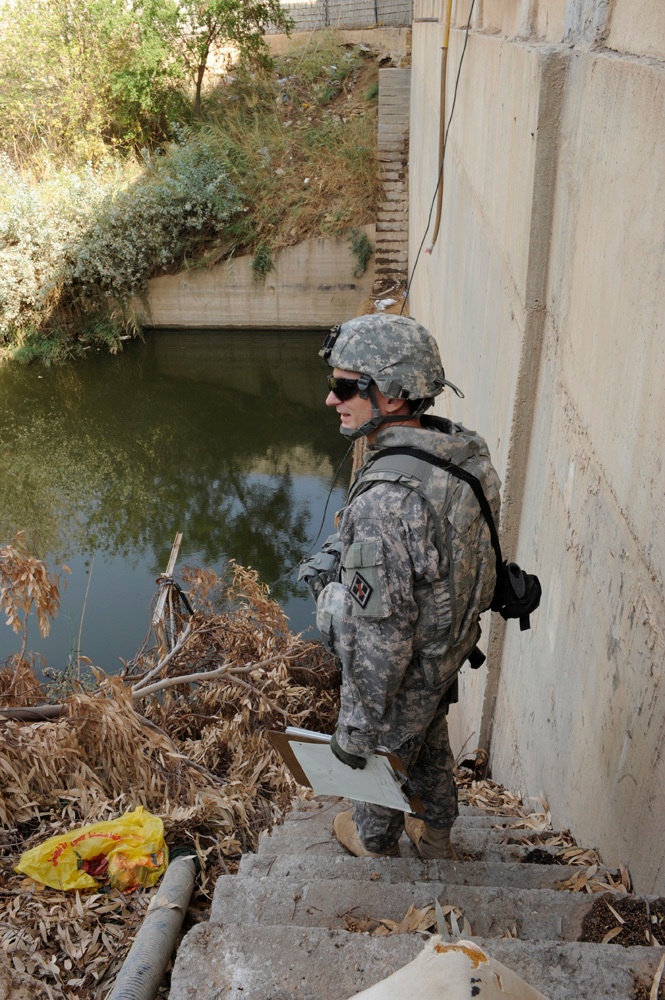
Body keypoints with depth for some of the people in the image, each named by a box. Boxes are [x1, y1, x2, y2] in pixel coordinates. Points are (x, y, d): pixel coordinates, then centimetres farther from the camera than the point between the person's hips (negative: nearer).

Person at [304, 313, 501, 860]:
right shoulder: (462, 450, -12)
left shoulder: (386, 501, -40)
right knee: (429, 741, 32)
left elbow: (380, 638, -33)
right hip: (451, 643, 7)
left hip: (404, 671, -7)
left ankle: (374, 841, 53)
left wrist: (355, 728, -20)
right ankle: (435, 833, 59)